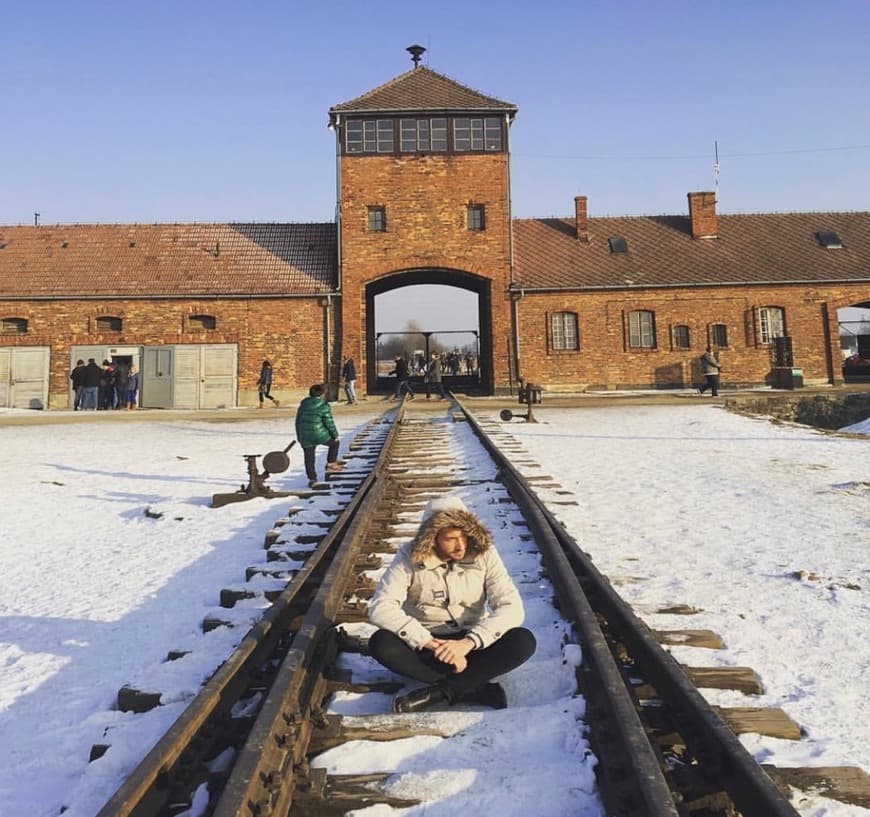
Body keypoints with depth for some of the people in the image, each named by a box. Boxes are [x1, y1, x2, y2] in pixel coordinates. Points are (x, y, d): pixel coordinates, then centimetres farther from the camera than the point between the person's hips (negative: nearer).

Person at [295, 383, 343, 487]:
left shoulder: (303, 405, 8)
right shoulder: (324, 406, -9)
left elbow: (298, 422, 13)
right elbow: (329, 423, -9)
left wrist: (299, 437, 22)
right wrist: (335, 434, 5)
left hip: (306, 438, 4)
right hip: (320, 435, -4)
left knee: (309, 459, 13)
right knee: (334, 443, 23)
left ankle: (312, 479, 15)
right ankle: (330, 464, 22)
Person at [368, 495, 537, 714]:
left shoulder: (484, 554, -11)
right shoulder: (410, 557, -14)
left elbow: (511, 607, -18)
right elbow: (380, 608, -23)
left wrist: (469, 642, -32)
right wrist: (429, 643, -32)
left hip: (470, 644, 1)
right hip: (425, 644, 0)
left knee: (523, 641, -26)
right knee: (381, 644, -31)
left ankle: (436, 693, -27)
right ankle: (479, 689, -26)